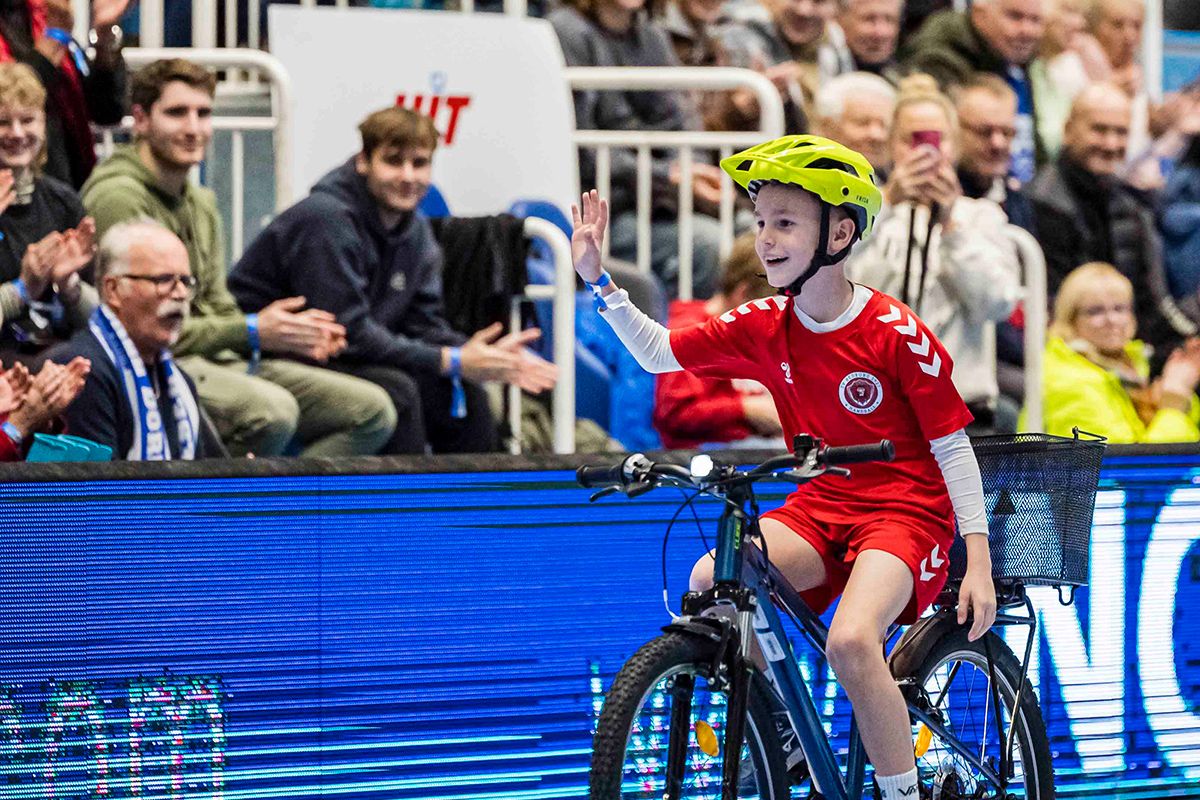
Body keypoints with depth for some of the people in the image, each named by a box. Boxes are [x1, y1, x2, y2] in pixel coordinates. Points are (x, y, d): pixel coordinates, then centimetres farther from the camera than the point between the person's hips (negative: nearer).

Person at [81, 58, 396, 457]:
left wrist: (292, 333, 3)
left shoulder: (200, 202, 22)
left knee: (372, 410, -4)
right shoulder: (118, 197, -10)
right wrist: (253, 332, -11)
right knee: (272, 409, -37)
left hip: (221, 362, 10)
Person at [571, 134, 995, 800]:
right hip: (818, 509, 6)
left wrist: (979, 564, -13)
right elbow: (659, 352, 9)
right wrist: (598, 281, -5)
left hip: (905, 512, -6)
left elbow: (953, 448, -10)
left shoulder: (896, 334, -14)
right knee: (710, 582, -21)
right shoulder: (763, 328, 1)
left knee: (850, 640, -31)